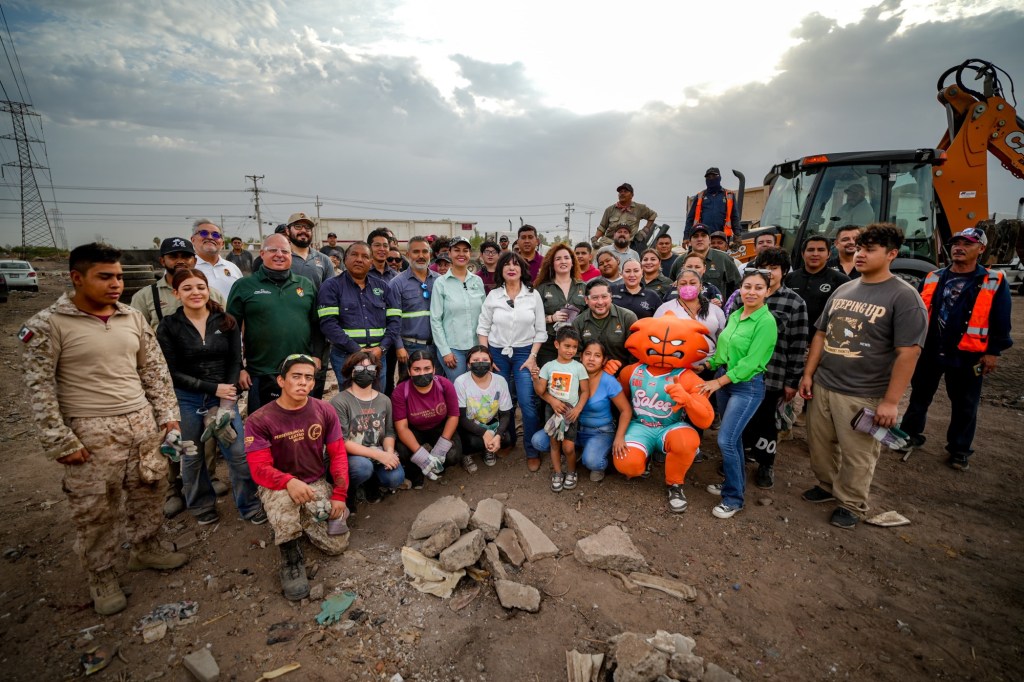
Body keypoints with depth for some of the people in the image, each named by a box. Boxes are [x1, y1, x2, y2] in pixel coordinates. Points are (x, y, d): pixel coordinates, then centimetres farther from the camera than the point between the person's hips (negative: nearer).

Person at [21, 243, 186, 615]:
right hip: (91, 433, -4)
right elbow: (40, 387, -9)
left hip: (142, 423, 5)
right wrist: (59, 441, -12)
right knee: (95, 510, 7)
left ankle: (145, 549, 39)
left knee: (150, 492, 16)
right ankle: (101, 576, 28)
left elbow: (155, 369, 10)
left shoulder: (133, 318, 4)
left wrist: (168, 414, 7)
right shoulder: (49, 324, -9)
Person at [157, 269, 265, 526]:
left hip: (224, 396, 1)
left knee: (239, 454, -1)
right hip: (186, 401, 0)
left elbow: (235, 362, 1)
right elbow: (173, 372, -6)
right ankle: (203, 507, 33)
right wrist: (213, 388, -13)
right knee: (192, 457, 12)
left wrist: (227, 400, -9)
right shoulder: (168, 327, -3)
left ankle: (250, 505, 16)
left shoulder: (226, 322, 2)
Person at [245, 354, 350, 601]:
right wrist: (289, 482, -39)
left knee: (338, 544, -6)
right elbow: (259, 468, -18)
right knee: (284, 499, -40)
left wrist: (339, 495, -10)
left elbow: (338, 454, -3)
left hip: (318, 484, 3)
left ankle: (302, 520, 25)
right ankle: (290, 557, -10)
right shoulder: (259, 420, -15)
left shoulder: (325, 411, -7)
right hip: (278, 486, -3)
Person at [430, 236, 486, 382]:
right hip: (452, 347, -3)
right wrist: (445, 351, -9)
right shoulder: (441, 282, -4)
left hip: (477, 347, 3)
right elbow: (435, 320, -5)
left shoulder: (478, 281, 6)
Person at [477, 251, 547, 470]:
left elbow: (540, 330, 0)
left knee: (527, 403, -10)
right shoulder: (493, 295, 1)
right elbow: (483, 327, 3)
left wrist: (532, 357, -7)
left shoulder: (533, 295, -1)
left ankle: (532, 452, 6)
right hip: (497, 353, 2)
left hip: (524, 353, -1)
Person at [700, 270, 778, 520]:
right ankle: (735, 482, 33)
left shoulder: (766, 321, -14)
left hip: (747, 386, -7)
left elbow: (751, 362, -19)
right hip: (724, 380, 7)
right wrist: (706, 365, 2)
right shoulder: (734, 315, 7)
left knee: (726, 440, -8)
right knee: (733, 437, 17)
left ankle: (733, 498, 8)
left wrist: (718, 382, -18)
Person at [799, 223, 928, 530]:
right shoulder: (843, 290, 8)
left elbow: (908, 353, -13)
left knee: (856, 456, 8)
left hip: (863, 396, -5)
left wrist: (891, 401, -16)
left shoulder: (904, 297, -10)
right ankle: (827, 486, 38)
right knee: (819, 444, 16)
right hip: (822, 387, 5)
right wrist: (808, 374, 8)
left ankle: (851, 505, 28)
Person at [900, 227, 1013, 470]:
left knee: (964, 406, 11)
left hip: (967, 356, -2)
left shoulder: (995, 282, -3)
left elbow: (1001, 322, -2)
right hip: (929, 351, 2)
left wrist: (993, 352, -5)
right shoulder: (933, 278, 4)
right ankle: (910, 434, 28)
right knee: (920, 396, 13)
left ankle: (959, 450, 25)